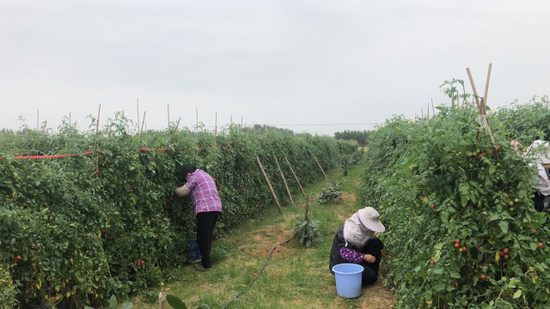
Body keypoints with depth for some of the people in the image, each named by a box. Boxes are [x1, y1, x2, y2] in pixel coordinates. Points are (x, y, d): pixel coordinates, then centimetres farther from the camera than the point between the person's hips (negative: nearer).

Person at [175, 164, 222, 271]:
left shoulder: (194, 176, -2)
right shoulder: (205, 174, 26)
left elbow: (183, 192, -2)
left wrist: (176, 189, 18)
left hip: (205, 209, -9)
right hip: (217, 208, 9)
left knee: (202, 238, 0)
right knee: (208, 236, 19)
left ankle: (206, 264, 6)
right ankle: (206, 259, 27)